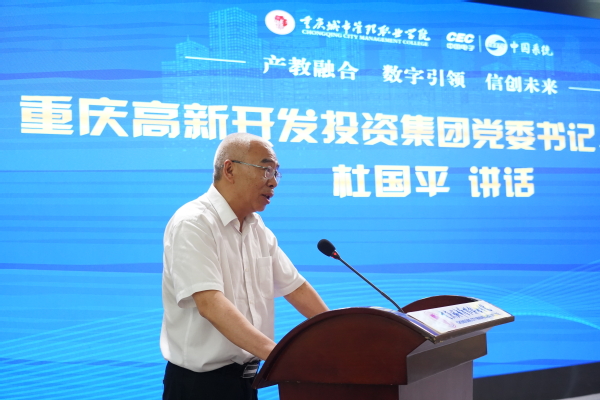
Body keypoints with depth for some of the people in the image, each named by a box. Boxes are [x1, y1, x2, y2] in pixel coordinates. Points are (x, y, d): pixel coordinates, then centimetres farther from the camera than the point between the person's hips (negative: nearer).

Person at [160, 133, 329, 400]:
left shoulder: (258, 230, 8)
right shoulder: (193, 224, -17)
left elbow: (295, 287, 13)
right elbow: (209, 303, -29)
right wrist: (276, 353, -38)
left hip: (246, 378, 8)